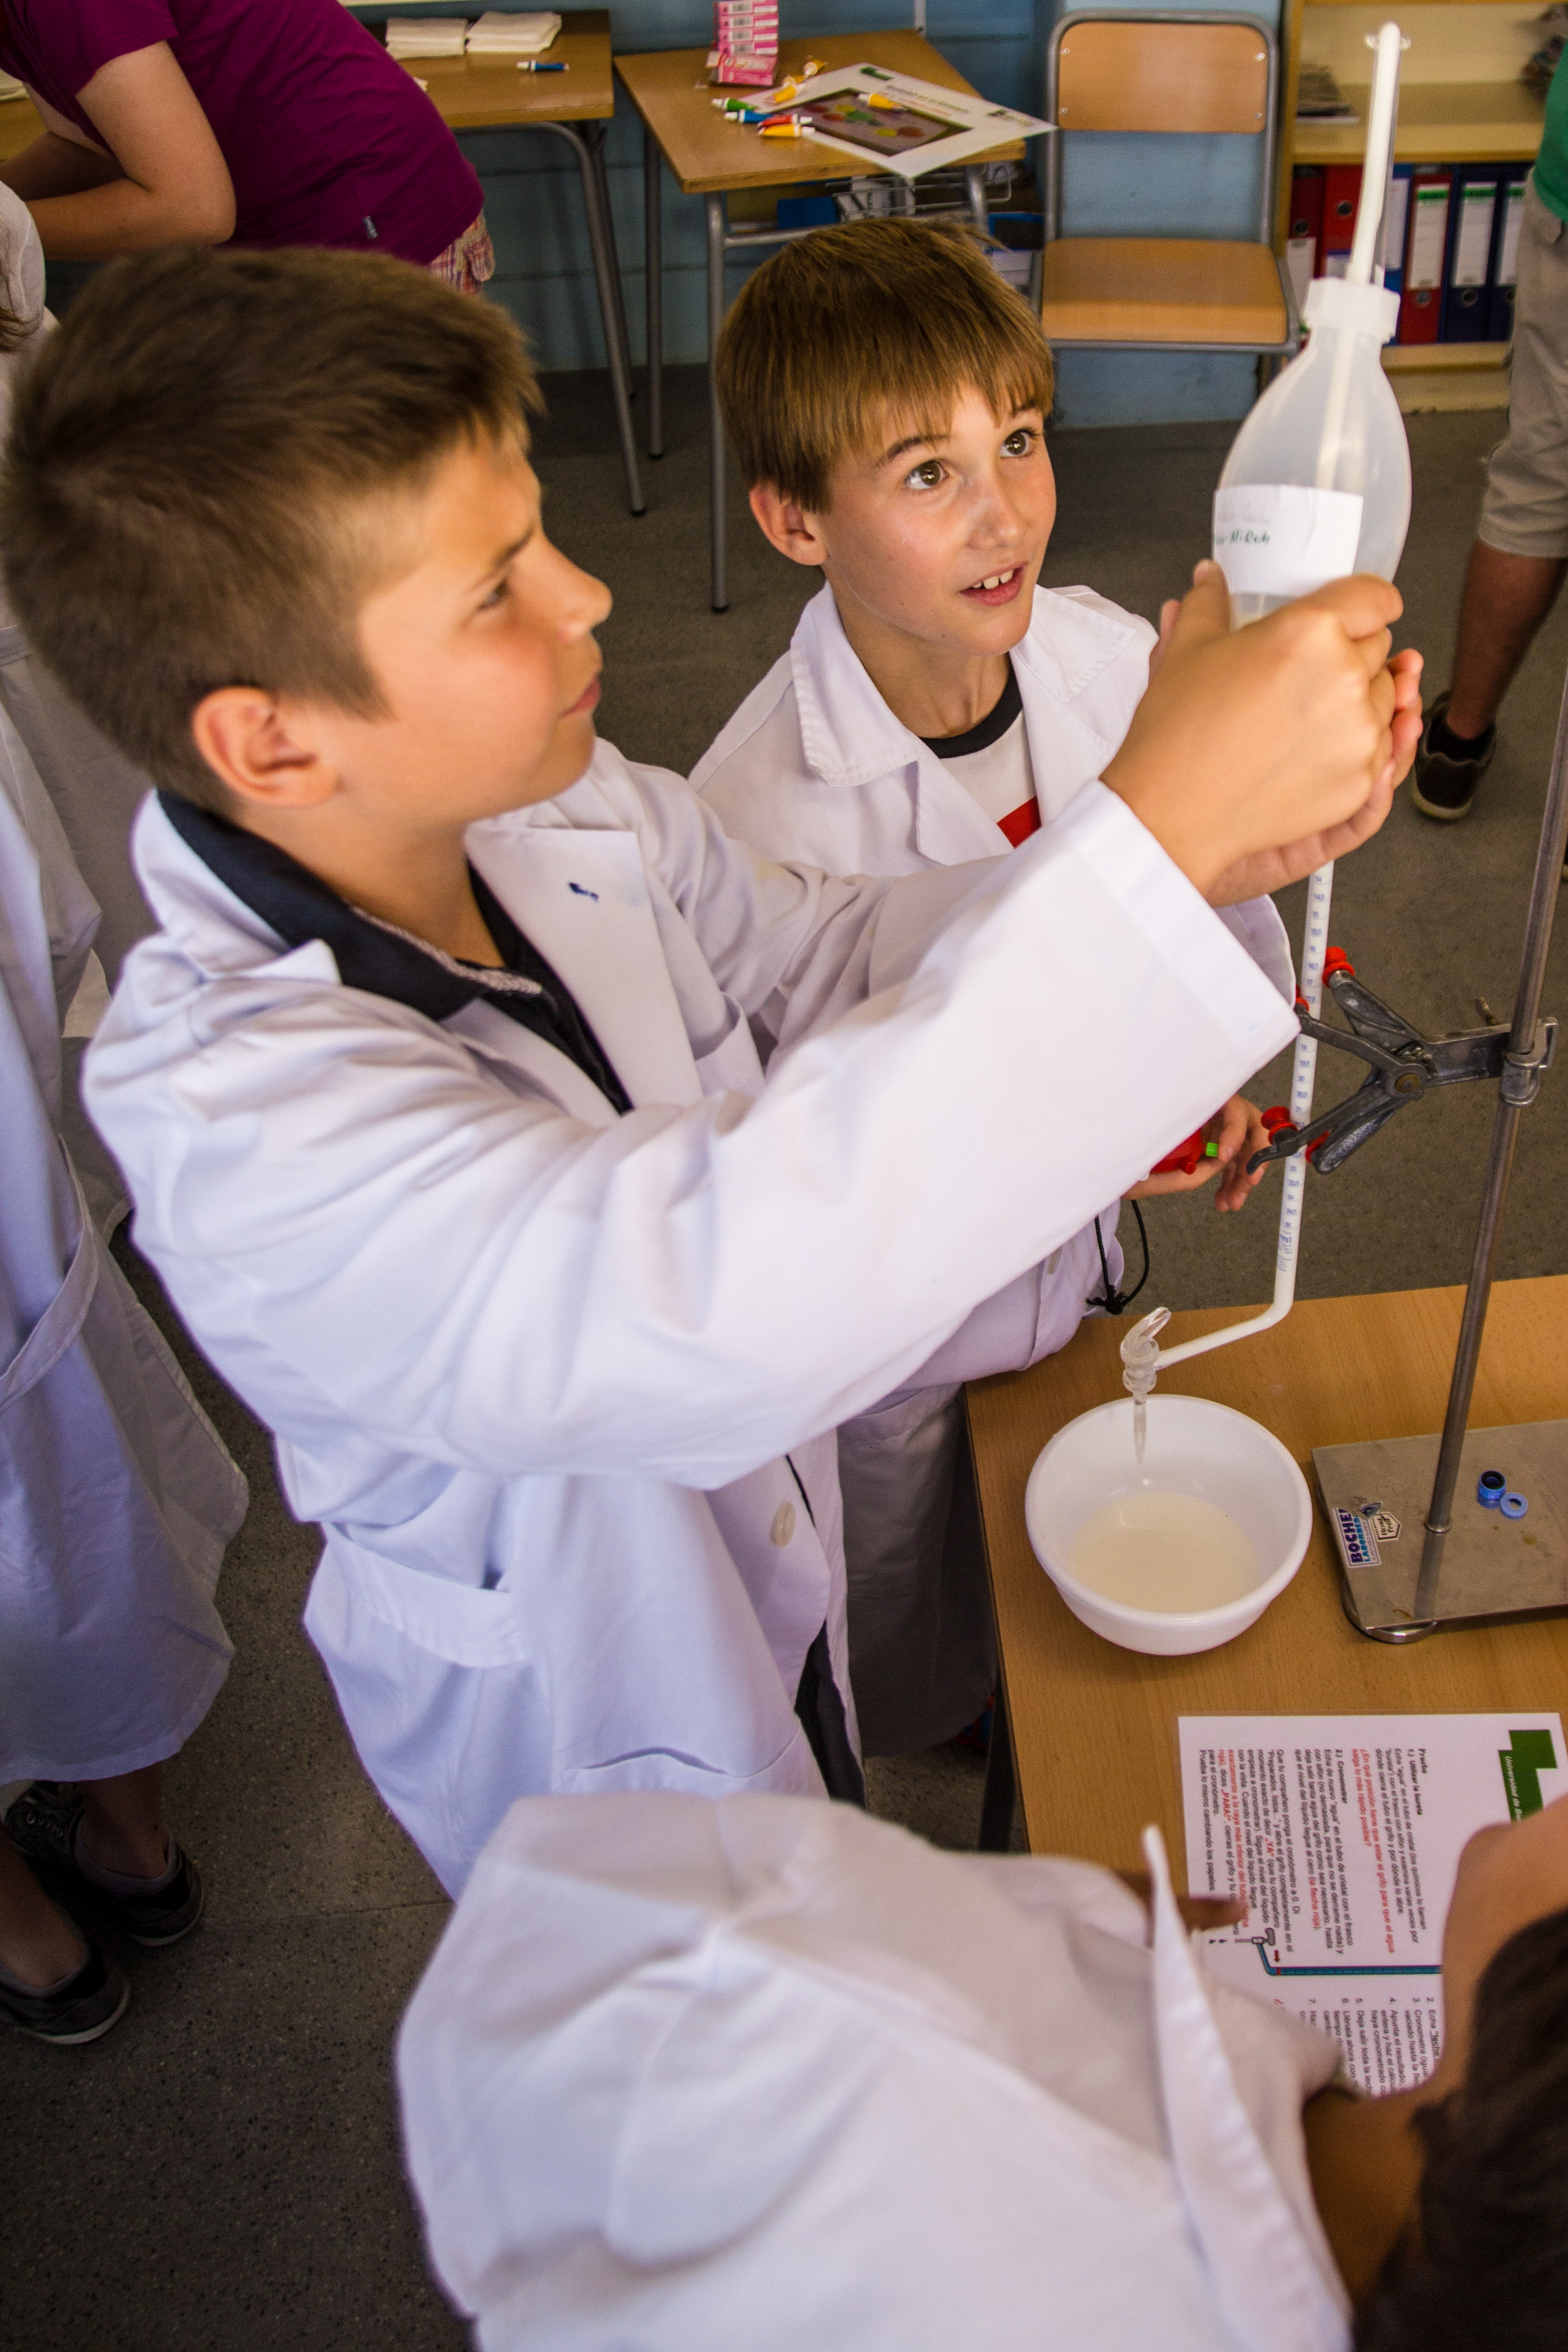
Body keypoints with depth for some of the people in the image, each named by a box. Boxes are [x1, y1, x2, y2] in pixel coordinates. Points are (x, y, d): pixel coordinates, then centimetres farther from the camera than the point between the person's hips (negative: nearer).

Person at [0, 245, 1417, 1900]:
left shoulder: (547, 803, -19)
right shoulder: (224, 1111, -43)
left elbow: (825, 959, -4)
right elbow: (704, 1308, -58)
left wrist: (1212, 846, -20)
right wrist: (1155, 832, -59)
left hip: (759, 1561, 7)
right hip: (585, 1713, -6)